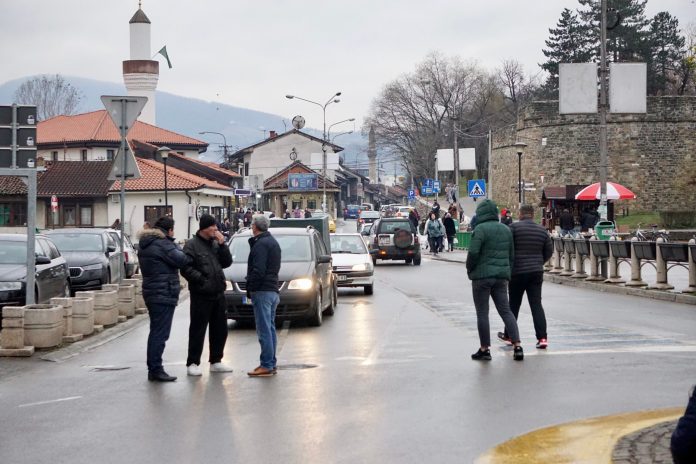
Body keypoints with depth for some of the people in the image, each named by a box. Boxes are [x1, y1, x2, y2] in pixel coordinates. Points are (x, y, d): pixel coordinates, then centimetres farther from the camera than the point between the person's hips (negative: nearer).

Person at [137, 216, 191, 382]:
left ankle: (153, 369, 21)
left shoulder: (145, 244, 14)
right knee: (160, 333, -7)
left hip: (151, 292, 10)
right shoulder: (162, 244, -16)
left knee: (156, 332, 16)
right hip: (164, 295, -10)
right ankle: (155, 370, -7)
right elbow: (180, 259, -20)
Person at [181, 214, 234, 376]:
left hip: (218, 293, 7)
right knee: (198, 330, -4)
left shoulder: (215, 244, 14)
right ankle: (192, 363, 2)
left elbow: (227, 262, 10)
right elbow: (186, 268, -15)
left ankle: (215, 361, 23)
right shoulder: (192, 245, -8)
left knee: (220, 329, 12)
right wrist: (201, 279, -21)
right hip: (201, 295, -7)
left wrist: (222, 245, -1)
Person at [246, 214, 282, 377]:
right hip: (273, 290, 10)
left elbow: (258, 270, -21)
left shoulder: (260, 244, -13)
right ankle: (271, 363, 17)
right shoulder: (273, 242, 18)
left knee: (264, 330, -9)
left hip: (262, 291, -10)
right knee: (270, 328, 14)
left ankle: (266, 366, -9)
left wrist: (250, 288, -11)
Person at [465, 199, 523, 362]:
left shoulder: (480, 229, -11)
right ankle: (517, 346, -3)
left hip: (482, 275, -6)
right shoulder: (506, 230, 12)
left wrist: (469, 270, -2)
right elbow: (511, 255, 15)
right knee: (505, 311, 7)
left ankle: (485, 349, 4)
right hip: (501, 276, 6)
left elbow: (473, 252, -18)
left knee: (482, 313, 2)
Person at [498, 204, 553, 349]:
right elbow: (549, 251, 10)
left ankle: (509, 335, 22)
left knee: (514, 304, 10)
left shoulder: (514, 227, -9)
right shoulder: (542, 230, 6)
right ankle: (542, 337, -9)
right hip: (536, 272, 3)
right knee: (536, 304, 1)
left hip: (518, 272, -3)